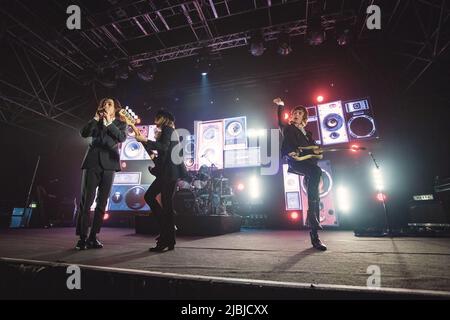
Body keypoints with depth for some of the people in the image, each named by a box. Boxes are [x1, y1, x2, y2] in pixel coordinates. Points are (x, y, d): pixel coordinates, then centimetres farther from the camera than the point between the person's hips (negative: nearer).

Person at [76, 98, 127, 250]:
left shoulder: (120, 123, 14)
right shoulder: (96, 122, 19)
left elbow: (122, 137, -5)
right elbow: (84, 133, 2)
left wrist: (109, 123, -11)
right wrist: (96, 118, -3)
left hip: (108, 164, 0)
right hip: (92, 162, 1)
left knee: (102, 202, 0)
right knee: (86, 200, -6)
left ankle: (93, 237, 7)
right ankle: (82, 237, 0)